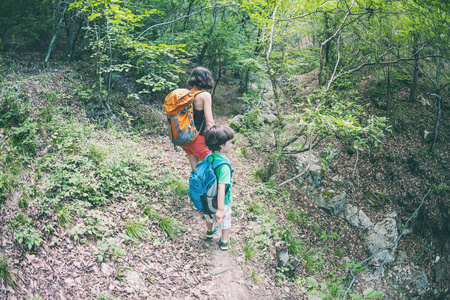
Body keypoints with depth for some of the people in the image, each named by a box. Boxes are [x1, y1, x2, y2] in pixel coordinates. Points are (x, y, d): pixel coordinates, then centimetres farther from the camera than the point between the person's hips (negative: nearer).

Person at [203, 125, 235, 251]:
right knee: (225, 221, 21)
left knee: (209, 216, 32)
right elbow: (221, 188, -38)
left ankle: (210, 231, 60)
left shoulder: (208, 158, -12)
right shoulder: (224, 166, -34)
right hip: (222, 201, -6)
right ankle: (224, 242, 42)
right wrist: (220, 209, -36)